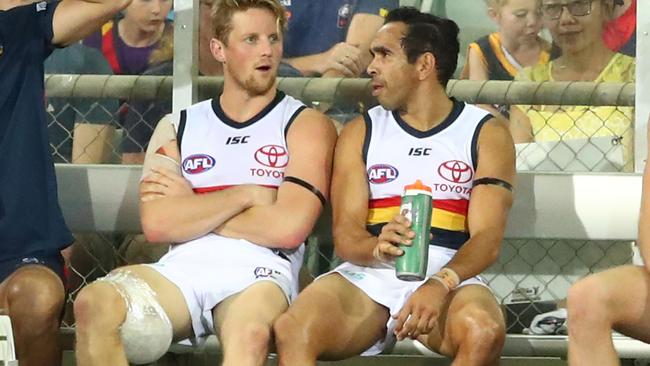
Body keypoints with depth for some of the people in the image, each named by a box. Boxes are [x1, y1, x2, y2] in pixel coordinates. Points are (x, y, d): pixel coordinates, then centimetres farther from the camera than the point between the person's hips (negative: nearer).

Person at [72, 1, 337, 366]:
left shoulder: (306, 124, 12)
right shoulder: (177, 127, 20)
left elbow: (288, 227, -5)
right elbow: (156, 223, 3)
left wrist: (192, 210, 4)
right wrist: (248, 195, 0)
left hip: (260, 272, -3)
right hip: (183, 268, 3)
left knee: (250, 333, -41)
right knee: (94, 303, -30)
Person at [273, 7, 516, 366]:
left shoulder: (486, 134, 7)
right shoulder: (360, 133, 14)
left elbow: (487, 238, -4)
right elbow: (346, 235, 4)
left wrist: (440, 284, -25)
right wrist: (378, 248, -21)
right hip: (368, 274, 2)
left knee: (483, 333, -38)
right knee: (291, 331, -30)